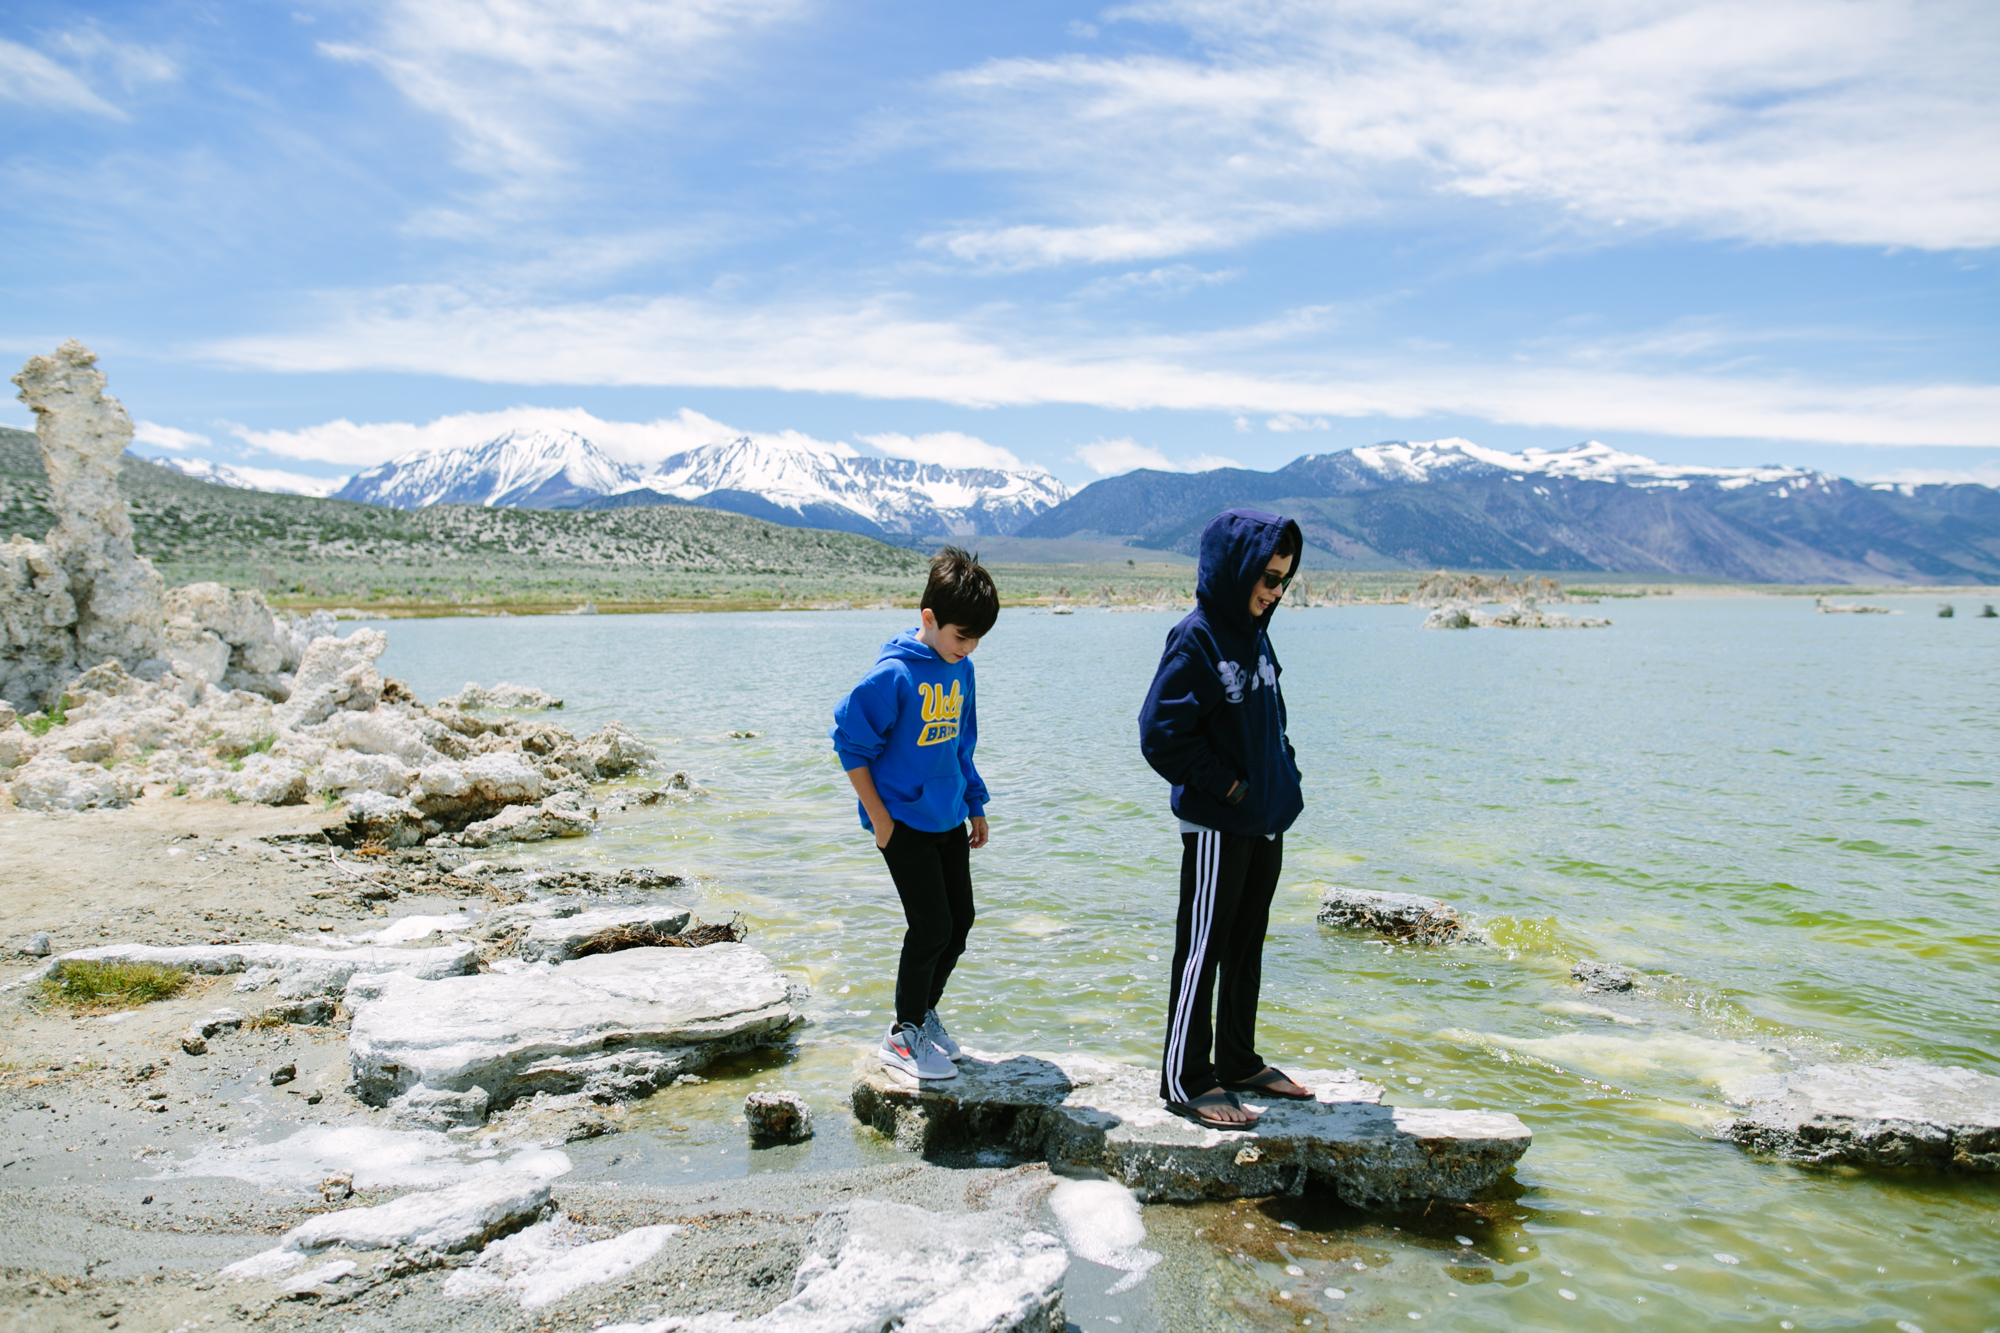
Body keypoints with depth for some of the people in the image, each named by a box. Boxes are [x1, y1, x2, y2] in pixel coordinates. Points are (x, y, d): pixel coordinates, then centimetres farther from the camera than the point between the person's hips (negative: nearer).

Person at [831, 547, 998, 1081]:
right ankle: (904, 1035, 13)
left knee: (960, 921, 12)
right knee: (932, 926, -6)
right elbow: (850, 742, -13)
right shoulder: (893, 674, -19)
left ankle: (925, 1011, 33)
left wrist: (975, 804, 16)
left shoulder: (960, 669, 4)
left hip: (949, 817, 7)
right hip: (904, 821, -7)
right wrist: (880, 817, -13)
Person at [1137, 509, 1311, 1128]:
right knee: (1203, 950, -1)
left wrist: (1285, 775, 7)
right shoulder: (1196, 638, -16)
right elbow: (1160, 733, -20)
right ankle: (1186, 1082, 9)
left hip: (1266, 823, 9)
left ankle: (1239, 1063, 30)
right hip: (1217, 826, -9)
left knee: (1247, 945, 17)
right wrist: (1227, 786, -16)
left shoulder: (1253, 634, 10)